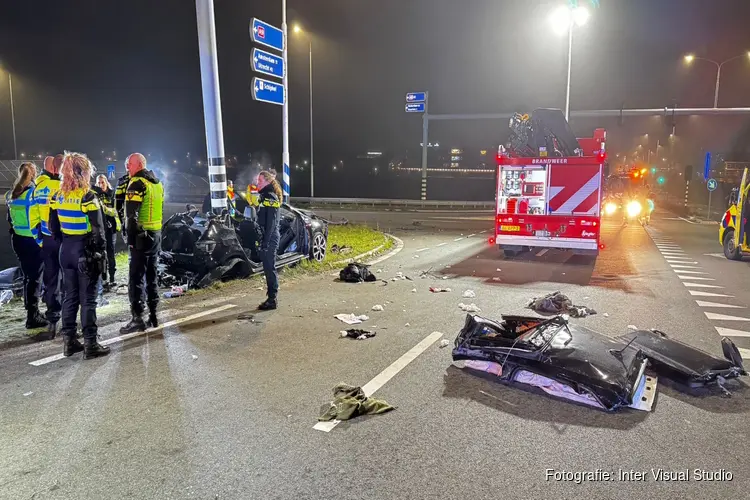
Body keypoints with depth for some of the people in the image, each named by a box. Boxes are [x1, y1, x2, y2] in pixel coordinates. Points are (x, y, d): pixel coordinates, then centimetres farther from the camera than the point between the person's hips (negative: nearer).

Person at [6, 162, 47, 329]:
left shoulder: (11, 195, 8)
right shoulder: (34, 193, -14)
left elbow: (10, 219, 14)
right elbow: (38, 219, -17)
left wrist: (15, 235, 20)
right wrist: (41, 240, -10)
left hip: (17, 240, 7)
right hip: (33, 241, -7)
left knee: (27, 275, 17)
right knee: (35, 277, -2)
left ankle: (31, 312, 25)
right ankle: (33, 317, 0)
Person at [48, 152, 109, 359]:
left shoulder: (58, 195, 4)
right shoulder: (87, 196, -15)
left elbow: (53, 226, 9)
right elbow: (97, 230, -17)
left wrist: (64, 242, 18)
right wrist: (100, 253, -9)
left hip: (66, 251, 6)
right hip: (85, 251, -6)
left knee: (70, 296, 14)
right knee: (87, 298, -1)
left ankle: (69, 341, 20)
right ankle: (90, 344, 4)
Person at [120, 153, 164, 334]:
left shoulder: (137, 183, -12)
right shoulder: (157, 183, 15)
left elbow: (131, 215, -17)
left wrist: (130, 237, -13)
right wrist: (157, 233, 20)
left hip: (142, 235, -8)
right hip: (156, 234, 8)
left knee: (136, 277, -5)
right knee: (151, 275, 14)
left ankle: (137, 318, -5)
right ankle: (153, 315, 18)